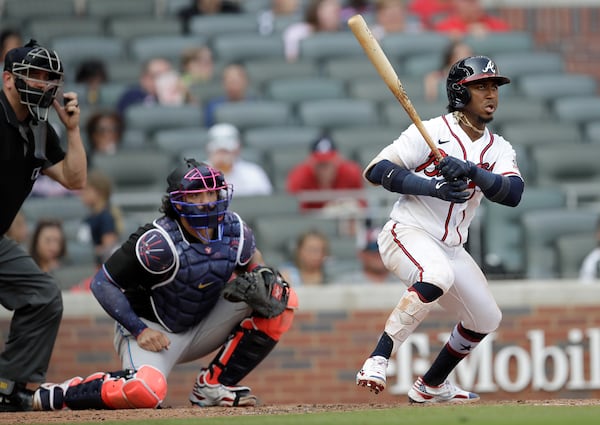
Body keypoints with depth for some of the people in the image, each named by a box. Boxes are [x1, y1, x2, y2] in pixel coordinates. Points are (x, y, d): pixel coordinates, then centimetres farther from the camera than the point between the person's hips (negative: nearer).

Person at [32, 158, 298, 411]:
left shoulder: (234, 231, -7)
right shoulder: (159, 243, -25)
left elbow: (252, 256, 17)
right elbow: (102, 283, -19)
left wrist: (263, 276, -8)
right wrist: (139, 330, -24)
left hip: (200, 330, 7)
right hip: (151, 330, -7)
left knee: (281, 299, -8)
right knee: (146, 392, -39)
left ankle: (214, 385, -6)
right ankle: (60, 394, -11)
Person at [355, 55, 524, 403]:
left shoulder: (499, 149, 6)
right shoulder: (432, 132, -9)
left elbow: (513, 192, -13)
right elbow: (376, 170, -15)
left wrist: (471, 171, -30)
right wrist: (434, 186, -25)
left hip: (452, 248, 7)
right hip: (408, 234, -7)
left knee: (487, 319, 15)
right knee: (438, 274, -38)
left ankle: (431, 386, 35)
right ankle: (378, 360, -36)